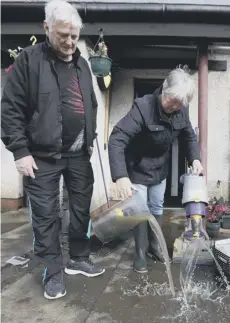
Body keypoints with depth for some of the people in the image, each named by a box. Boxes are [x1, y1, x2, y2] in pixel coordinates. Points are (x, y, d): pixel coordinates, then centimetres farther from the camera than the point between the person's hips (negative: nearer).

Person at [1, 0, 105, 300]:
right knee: (46, 215, 4)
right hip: (42, 156, -5)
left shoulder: (82, 64, 12)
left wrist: (90, 141, 14)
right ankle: (53, 271, 22)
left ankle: (79, 259, 33)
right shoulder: (29, 59, -6)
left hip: (79, 154, 6)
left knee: (81, 209, 12)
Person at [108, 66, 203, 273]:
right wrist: (120, 176, -47)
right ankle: (140, 253, 22)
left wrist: (195, 159, -14)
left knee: (157, 209, 17)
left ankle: (154, 245, 37)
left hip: (160, 169, 6)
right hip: (137, 169, -5)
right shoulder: (143, 107, -31)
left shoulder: (181, 111, -11)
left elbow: (190, 137, 5)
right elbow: (116, 139, -37)